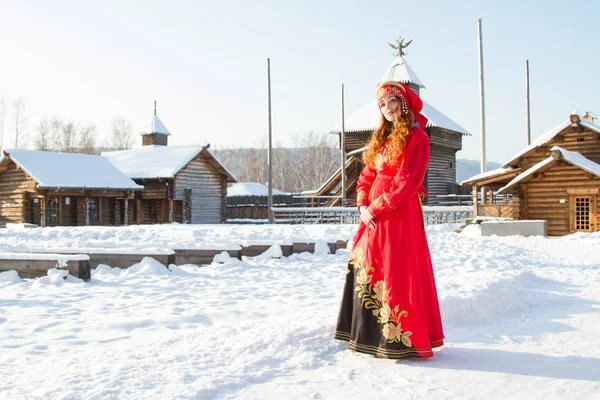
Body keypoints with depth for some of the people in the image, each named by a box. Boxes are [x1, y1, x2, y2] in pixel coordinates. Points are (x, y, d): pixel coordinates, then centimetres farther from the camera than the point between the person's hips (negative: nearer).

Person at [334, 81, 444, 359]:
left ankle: (402, 340, 1)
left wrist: (376, 208, -15)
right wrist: (363, 206, -1)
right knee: (366, 272, 8)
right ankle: (371, 335, 17)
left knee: (396, 274, -7)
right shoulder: (381, 138, 18)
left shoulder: (417, 137, -6)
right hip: (374, 216, 8)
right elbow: (366, 176, 15)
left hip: (399, 215, -8)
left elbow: (406, 182, -15)